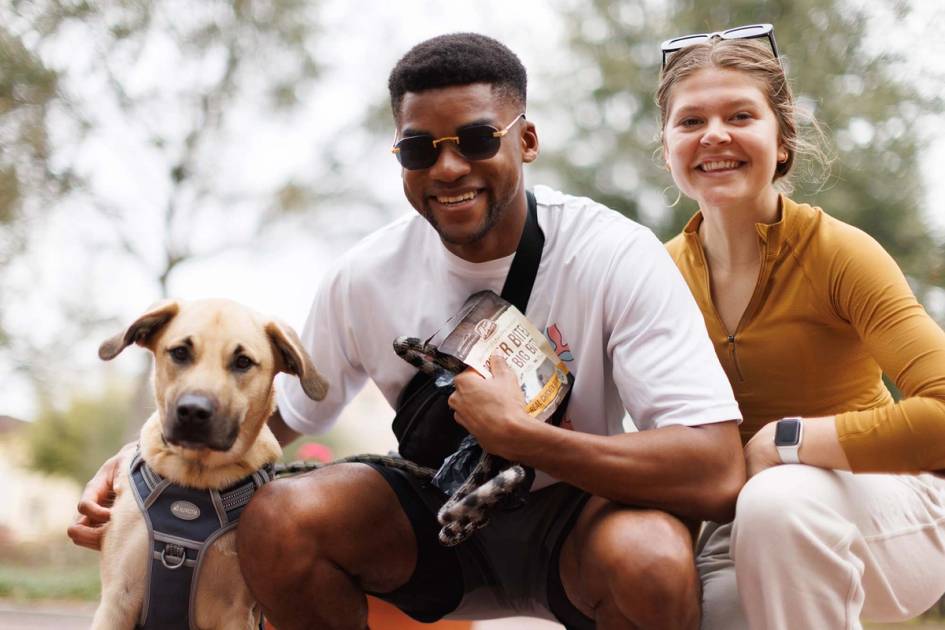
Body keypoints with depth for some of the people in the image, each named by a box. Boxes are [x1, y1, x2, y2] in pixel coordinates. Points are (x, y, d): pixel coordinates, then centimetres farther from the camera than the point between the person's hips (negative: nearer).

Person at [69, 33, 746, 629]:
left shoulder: (614, 257, -19)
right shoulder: (365, 277, -7)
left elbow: (717, 473, -28)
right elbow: (281, 416, 6)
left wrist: (515, 434, -31)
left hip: (573, 516, -3)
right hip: (433, 513, 3)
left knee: (651, 558, -37)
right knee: (277, 519, -23)